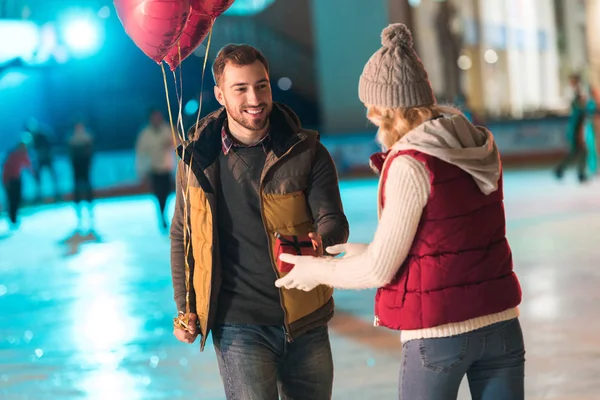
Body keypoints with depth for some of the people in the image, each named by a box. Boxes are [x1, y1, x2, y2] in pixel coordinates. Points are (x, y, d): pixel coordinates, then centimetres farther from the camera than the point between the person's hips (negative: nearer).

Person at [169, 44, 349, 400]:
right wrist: (185, 309, 7)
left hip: (305, 321, 1)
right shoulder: (198, 157, 0)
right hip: (238, 325, -1)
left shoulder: (307, 152, -3)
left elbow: (334, 221, -8)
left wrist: (320, 241, -32)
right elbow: (182, 236, 10)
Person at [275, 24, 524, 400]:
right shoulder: (479, 147, 5)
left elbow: (379, 270, -11)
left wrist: (318, 271, 7)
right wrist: (365, 252, 20)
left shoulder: (411, 164, -15)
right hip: (502, 325, 6)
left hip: (439, 334, -6)